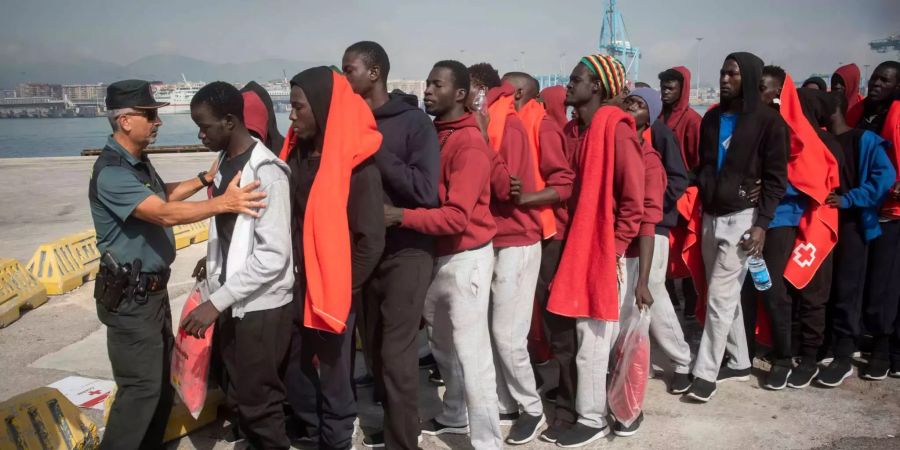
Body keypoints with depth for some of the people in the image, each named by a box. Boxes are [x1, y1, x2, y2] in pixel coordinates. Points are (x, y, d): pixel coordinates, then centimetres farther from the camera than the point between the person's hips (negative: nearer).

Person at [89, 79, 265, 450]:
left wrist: (206, 178, 12)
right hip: (130, 297, -10)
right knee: (141, 387, -5)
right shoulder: (112, 173, -23)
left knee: (161, 379, 18)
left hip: (153, 289, 10)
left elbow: (162, 193, 26)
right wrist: (223, 203, -41)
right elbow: (165, 213, -33)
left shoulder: (138, 161, 8)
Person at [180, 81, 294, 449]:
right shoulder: (225, 162, 9)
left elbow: (273, 256, -23)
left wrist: (216, 301, -22)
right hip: (234, 302, 8)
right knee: (238, 397, 17)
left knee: (259, 401, 3)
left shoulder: (266, 172, -19)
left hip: (262, 306, -8)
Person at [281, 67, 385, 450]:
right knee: (294, 373, 17)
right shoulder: (296, 154, 4)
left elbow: (370, 239, -14)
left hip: (333, 291, -6)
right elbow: (286, 218, 11)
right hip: (296, 286, 6)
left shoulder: (356, 165, -15)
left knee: (334, 379, 9)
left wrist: (343, 288, -10)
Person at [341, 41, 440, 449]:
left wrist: (376, 153, -16)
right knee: (374, 348, 14)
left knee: (396, 353, -3)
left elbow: (425, 190, -18)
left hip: (405, 251, -6)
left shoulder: (413, 121, -8)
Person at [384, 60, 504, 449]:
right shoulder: (431, 133, 8)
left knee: (472, 354, -3)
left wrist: (400, 216, -27)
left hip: (466, 258, -8)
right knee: (442, 345, 20)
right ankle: (454, 417, 39)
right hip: (436, 255, 8)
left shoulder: (470, 144, -17)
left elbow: (457, 216, -25)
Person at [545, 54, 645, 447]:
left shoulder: (615, 130, -13)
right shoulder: (573, 131, 10)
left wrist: (613, 249, -13)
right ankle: (585, 413, 27)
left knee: (593, 340, 0)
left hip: (604, 252, -7)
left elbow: (632, 199, -14)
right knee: (584, 336, 14)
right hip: (578, 247, 7)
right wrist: (572, 242, 7)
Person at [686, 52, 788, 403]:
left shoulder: (767, 121, -6)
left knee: (719, 297, -8)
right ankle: (740, 362, 26)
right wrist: (698, 209, 8)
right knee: (728, 295, 13)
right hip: (711, 217, 6)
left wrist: (762, 224, -14)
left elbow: (776, 177, -7)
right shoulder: (712, 118, 11)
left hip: (742, 218, -6)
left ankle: (705, 373, -2)